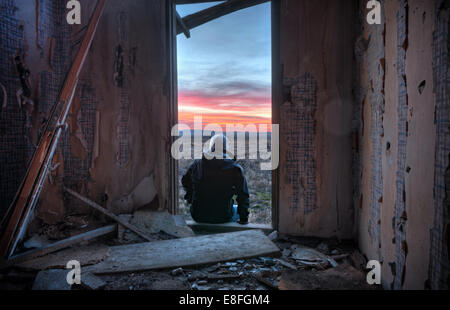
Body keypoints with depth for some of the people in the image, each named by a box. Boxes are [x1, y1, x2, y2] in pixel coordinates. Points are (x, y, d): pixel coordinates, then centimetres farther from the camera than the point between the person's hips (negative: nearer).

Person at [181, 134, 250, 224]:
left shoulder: (197, 165, -6)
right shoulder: (235, 169, -14)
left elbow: (185, 182, 11)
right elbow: (243, 195, -10)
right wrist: (244, 218, 3)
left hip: (198, 217, 2)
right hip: (223, 217, -2)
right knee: (237, 209, 30)